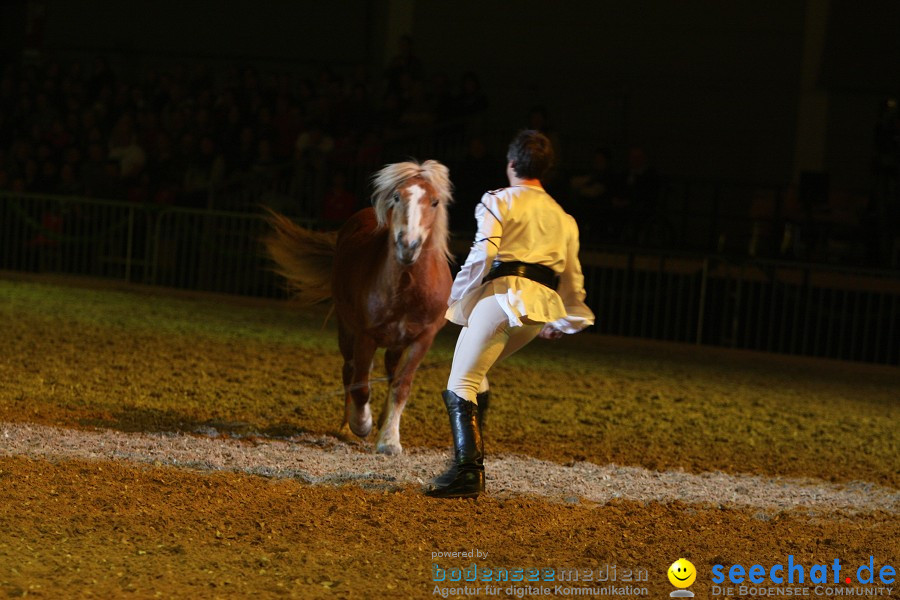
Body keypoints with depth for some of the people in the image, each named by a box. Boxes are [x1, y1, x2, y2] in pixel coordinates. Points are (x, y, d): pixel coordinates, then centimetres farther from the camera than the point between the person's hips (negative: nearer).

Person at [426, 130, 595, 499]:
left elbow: (482, 255, -9)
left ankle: (466, 471, -25)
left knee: (460, 385, -8)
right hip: (543, 306, 7)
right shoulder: (562, 217, 25)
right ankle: (472, 458, 10)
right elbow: (572, 275, 29)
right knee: (477, 374, 21)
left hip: (503, 293, -7)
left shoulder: (498, 202, 6)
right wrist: (564, 321, 43)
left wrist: (456, 300, -2)